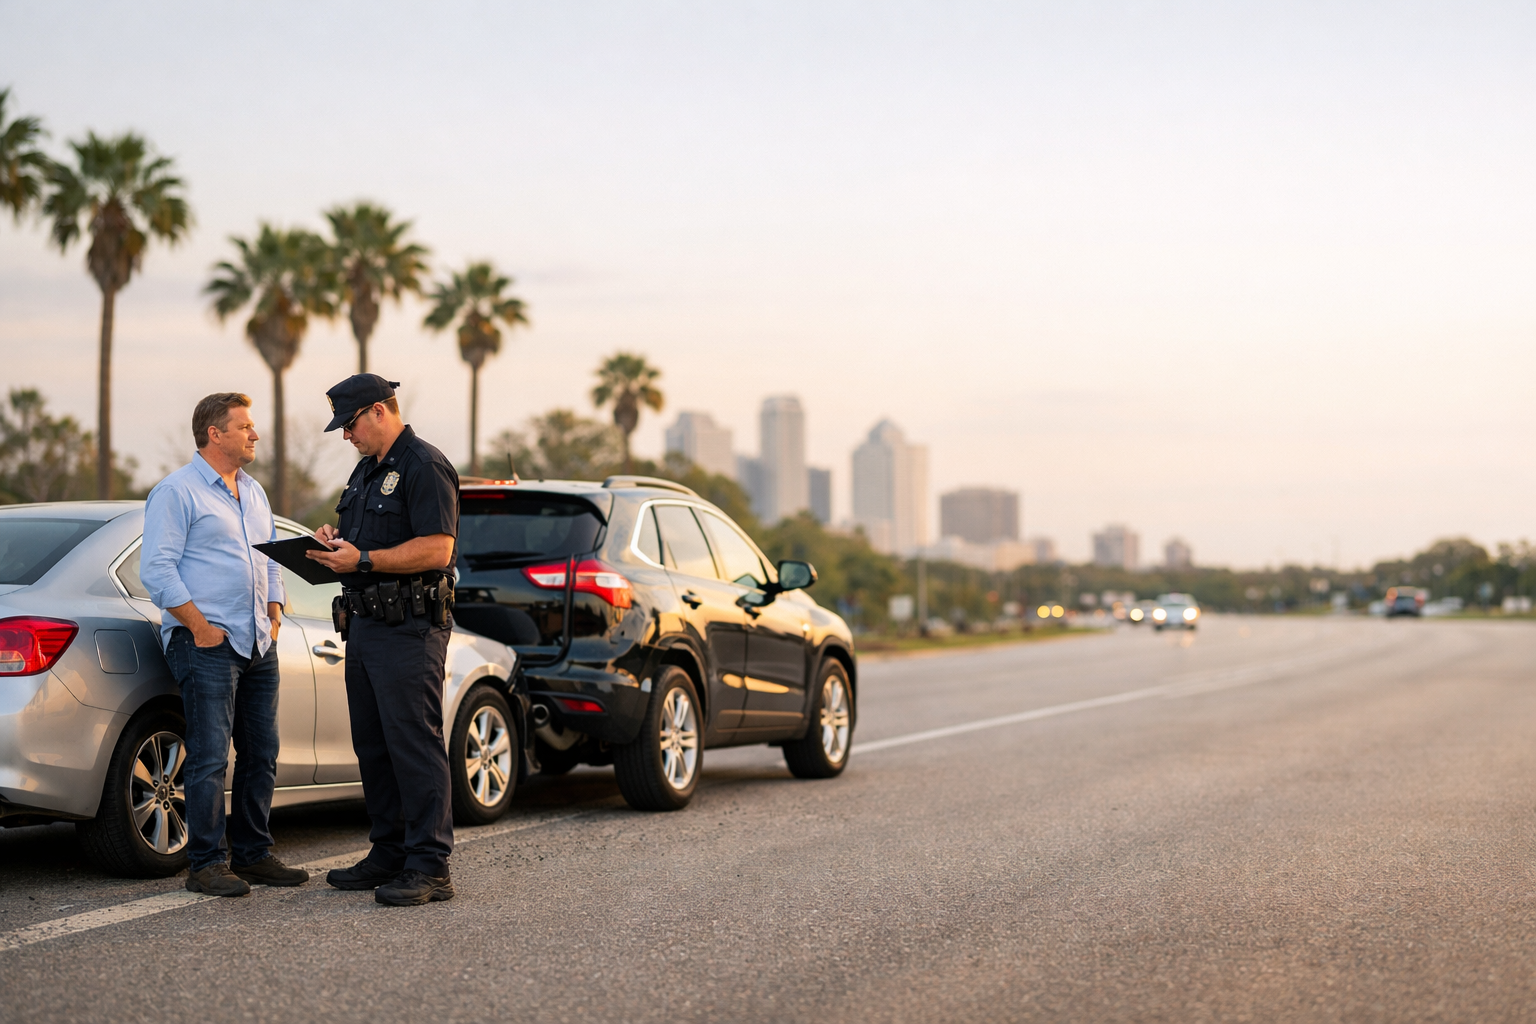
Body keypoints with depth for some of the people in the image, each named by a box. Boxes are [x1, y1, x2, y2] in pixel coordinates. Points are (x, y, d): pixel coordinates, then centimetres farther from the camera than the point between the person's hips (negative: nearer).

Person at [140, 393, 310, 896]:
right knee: (209, 756, -8)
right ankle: (205, 864, -3)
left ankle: (253, 854, 17)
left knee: (261, 754, 9)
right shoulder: (177, 491, -6)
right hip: (208, 644, -8)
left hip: (259, 645, 8)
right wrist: (200, 627, -15)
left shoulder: (254, 493, 19)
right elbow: (157, 569, -13)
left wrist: (274, 614, 12)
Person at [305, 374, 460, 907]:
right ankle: (389, 855, 21)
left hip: (409, 628, -10)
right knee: (372, 745, 13)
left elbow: (437, 548, -21)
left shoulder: (424, 466, -11)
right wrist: (336, 540, 8)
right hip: (365, 623, 10)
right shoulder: (367, 470, 20)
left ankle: (430, 867, -8)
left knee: (415, 745, -10)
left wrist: (363, 559, -22)